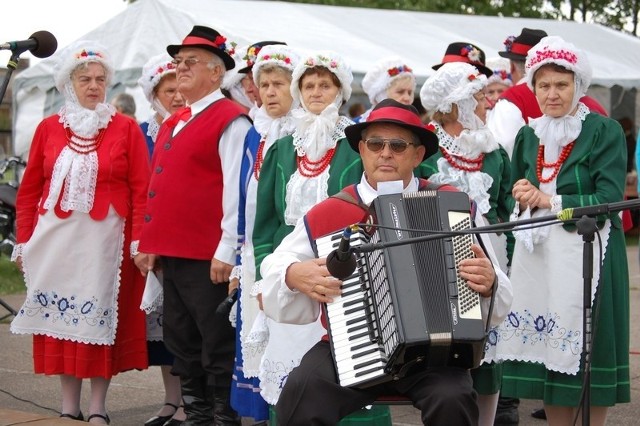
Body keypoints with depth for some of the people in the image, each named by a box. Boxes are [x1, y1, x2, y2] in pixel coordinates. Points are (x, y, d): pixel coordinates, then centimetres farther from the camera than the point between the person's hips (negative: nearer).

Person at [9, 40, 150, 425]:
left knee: (101, 319, 1)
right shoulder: (49, 128, 8)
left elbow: (142, 189, -3)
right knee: (61, 317, 5)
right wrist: (24, 240, 5)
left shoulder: (126, 128, 1)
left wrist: (139, 239, -10)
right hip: (56, 237, 3)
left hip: (105, 238, -2)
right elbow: (30, 189, 9)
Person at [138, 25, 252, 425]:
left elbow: (236, 189, -15)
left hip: (209, 259, -9)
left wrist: (227, 250, -19)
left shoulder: (230, 120, -9)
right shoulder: (173, 123, 18)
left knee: (218, 348, -2)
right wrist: (154, 245, 17)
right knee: (183, 345, 13)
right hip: (172, 255, 9)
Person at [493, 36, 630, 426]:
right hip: (538, 258, 5)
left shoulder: (605, 131, -3)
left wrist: (550, 202, -12)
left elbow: (609, 200, -11)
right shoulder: (528, 136, 13)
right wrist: (522, 200, -4)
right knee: (549, 351, 4)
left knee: (588, 351, -4)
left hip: (588, 257, -5)